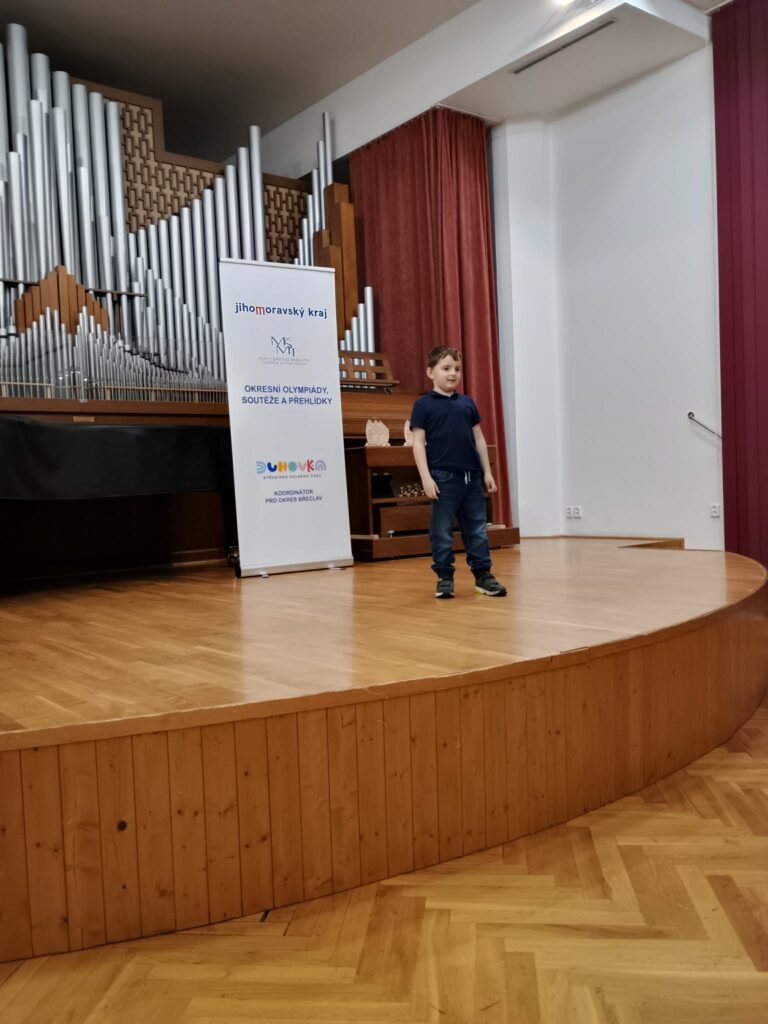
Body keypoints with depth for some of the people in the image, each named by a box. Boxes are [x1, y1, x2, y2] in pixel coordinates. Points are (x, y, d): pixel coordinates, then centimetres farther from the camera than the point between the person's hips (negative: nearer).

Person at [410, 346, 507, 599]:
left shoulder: (467, 403, 12)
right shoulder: (423, 404, -1)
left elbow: (479, 439, 15)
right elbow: (418, 443, -5)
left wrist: (487, 472, 11)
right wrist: (426, 478, -12)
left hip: (472, 476, 5)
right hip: (443, 477, -4)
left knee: (477, 529, 8)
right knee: (442, 530, 2)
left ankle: (483, 575, 16)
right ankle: (444, 578, 13)